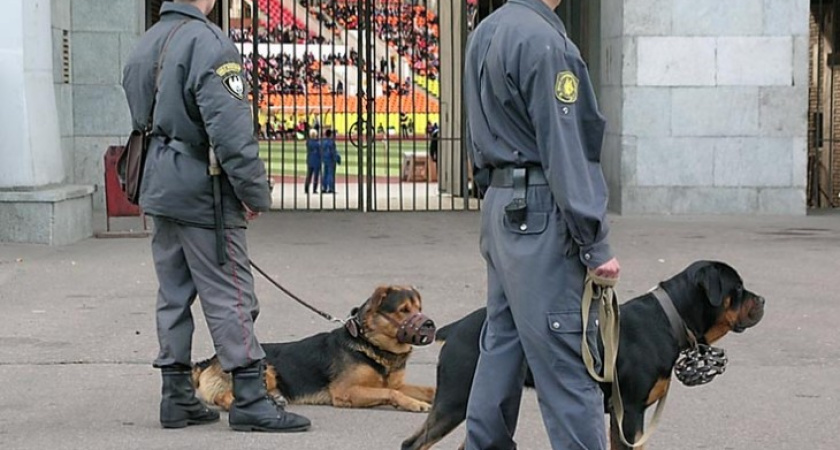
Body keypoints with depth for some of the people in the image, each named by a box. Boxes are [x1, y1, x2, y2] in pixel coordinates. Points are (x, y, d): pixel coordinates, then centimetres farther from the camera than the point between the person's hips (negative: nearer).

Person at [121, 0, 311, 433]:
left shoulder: (145, 45, 12)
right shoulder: (207, 42, -16)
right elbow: (229, 127, -22)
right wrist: (254, 191, -15)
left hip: (158, 189, 8)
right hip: (202, 193, -8)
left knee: (173, 295, 13)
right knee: (230, 298, -4)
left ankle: (177, 397, 17)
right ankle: (250, 400, -2)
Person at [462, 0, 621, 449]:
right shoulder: (544, 41, -16)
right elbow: (564, 151, -17)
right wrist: (595, 245, -14)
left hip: (499, 205, 9)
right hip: (540, 213, -9)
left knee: (501, 345, 14)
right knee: (569, 364, -8)